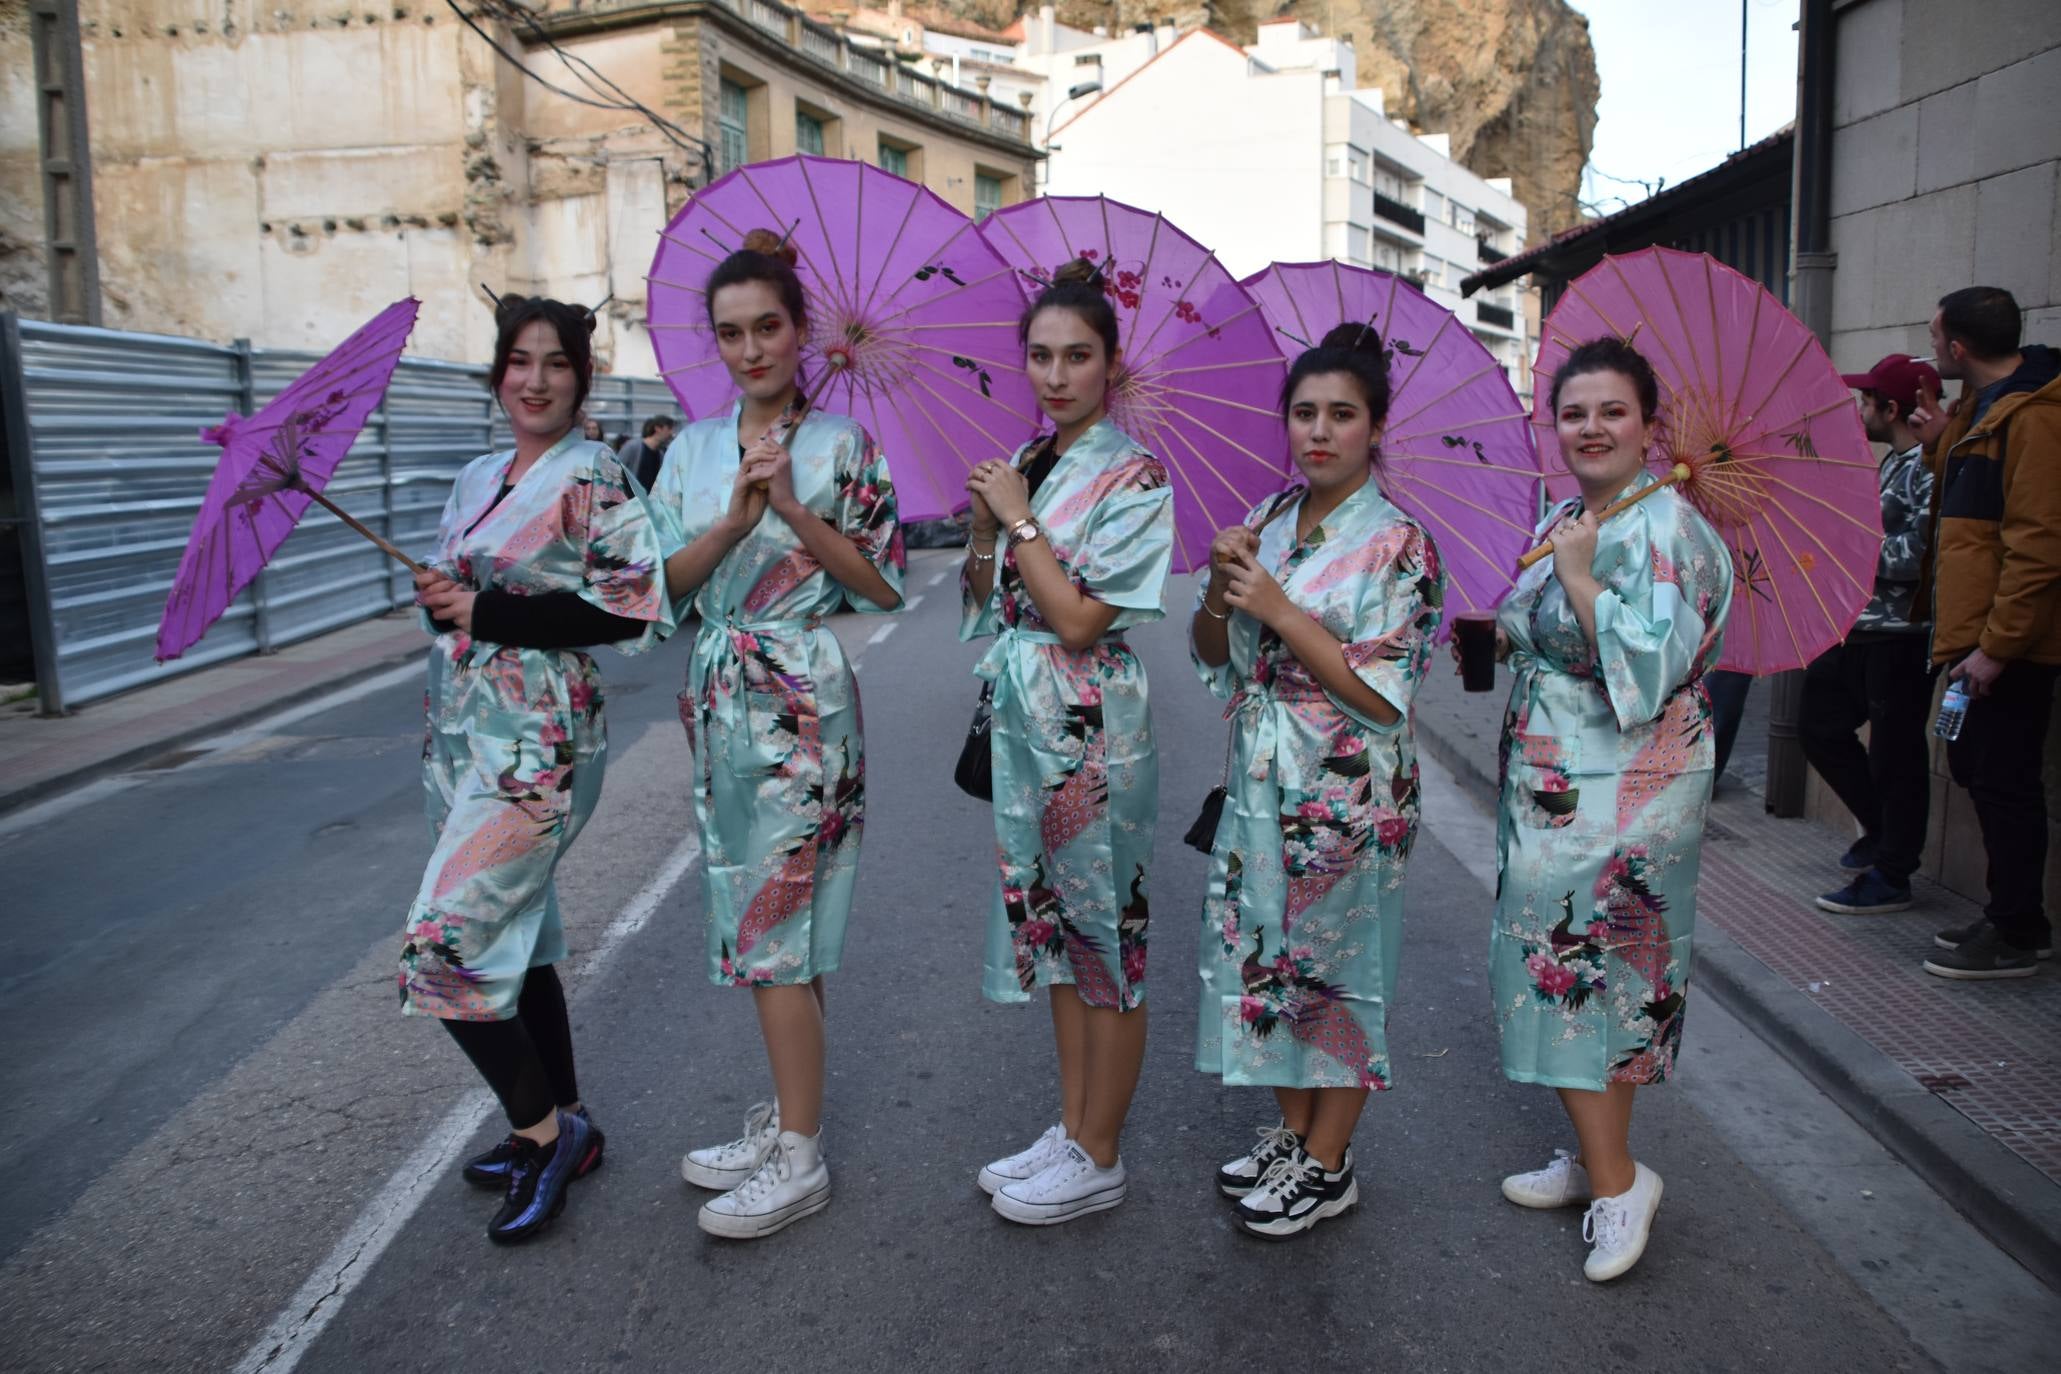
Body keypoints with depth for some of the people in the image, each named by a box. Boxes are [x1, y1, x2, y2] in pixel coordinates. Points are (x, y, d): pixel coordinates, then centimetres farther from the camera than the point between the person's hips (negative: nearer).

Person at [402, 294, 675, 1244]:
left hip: (538, 745, -8)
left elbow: (631, 607, -17)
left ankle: (544, 1126, 8)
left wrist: (488, 613, -16)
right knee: (511, 935, 15)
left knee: (446, 943, -11)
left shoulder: (595, 479, -9)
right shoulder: (476, 480, 14)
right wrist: (435, 597, -2)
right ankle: (559, 1127, 29)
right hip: (462, 736, 8)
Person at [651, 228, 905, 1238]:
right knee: (758, 916, 12)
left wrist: (795, 511, -17)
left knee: (774, 921, -6)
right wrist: (735, 519, -13)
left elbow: (885, 583, -7)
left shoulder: (841, 444, -3)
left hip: (801, 699, -6)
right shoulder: (694, 449, 11)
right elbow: (664, 582, 3)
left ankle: (800, 1158, 4)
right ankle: (786, 1115, 25)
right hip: (718, 697, 6)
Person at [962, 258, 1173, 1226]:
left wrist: (1020, 518, -15)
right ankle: (1072, 1130, 29)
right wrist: (984, 525, -6)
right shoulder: (1027, 463, 11)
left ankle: (1098, 1161, 17)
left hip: (1090, 728, -8)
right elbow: (986, 601, 10)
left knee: (1103, 931, 3)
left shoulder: (1133, 476, -11)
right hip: (1025, 723, 8)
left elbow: (1081, 620, -19)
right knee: (1050, 925, 15)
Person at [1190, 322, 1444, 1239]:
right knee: (1263, 954, 14)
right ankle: (1293, 1131, 33)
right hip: (1262, 783, 6)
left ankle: (1327, 1166, 22)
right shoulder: (1265, 524, 6)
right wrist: (1219, 589, -12)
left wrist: (1277, 608, -20)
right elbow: (1210, 655, 9)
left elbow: (1381, 693, -18)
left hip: (1346, 794, -6)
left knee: (1336, 964, 5)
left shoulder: (1397, 543, -12)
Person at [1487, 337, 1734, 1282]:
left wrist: (1581, 576, -20)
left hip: (1623, 797, -8)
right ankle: (1601, 1162, 26)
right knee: (1593, 973, 14)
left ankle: (1615, 1179, 9)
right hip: (1554, 784, 9)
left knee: (1572, 968, -5)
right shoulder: (1561, 521, 11)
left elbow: (1650, 668, -25)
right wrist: (1498, 636, 4)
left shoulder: (1667, 530, -15)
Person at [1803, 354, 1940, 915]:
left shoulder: (1927, 467, -17)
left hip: (1900, 636, -10)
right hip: (1862, 629, 10)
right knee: (1821, 728, 18)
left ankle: (1890, 877, 11)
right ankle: (1883, 832, 34)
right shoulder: (1893, 462, 14)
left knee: (1894, 755, -1)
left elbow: (1914, 557, -25)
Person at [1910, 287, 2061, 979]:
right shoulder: (1987, 405, 15)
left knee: (2003, 780, -3)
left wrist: (1997, 644, -23)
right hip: (1979, 633, 10)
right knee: (1978, 770, 15)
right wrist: (1943, 443, 7)